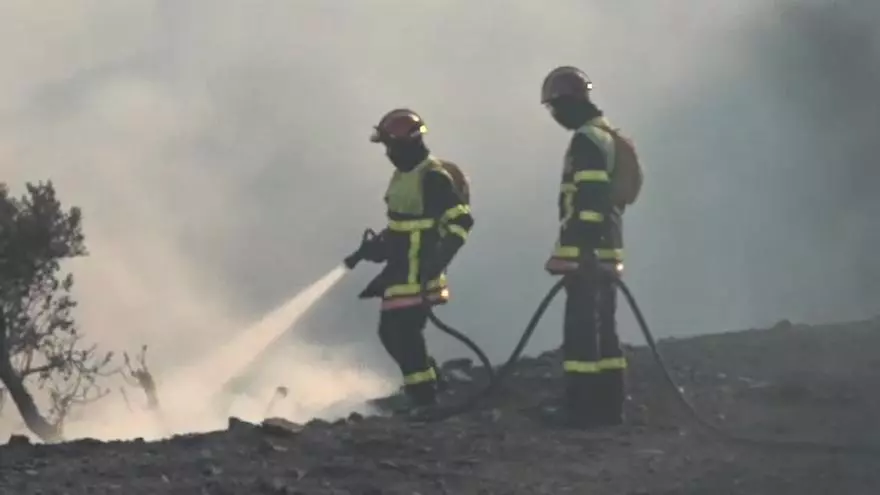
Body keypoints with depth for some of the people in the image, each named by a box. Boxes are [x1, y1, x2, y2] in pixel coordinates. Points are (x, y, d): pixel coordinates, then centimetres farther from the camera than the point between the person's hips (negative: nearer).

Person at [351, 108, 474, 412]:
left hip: (419, 270, -10)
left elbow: (460, 221, -21)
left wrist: (435, 261, -24)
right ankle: (427, 380, 24)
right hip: (401, 265, 10)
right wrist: (378, 246, 13)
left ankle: (422, 394, -6)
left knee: (404, 328, -12)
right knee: (391, 330, 12)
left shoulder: (433, 178, -17)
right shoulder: (403, 175, 13)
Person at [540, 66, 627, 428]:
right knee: (602, 328, 12)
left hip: (586, 252, -10)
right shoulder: (607, 135, 20)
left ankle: (580, 407, -9)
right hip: (606, 251, 10)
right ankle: (608, 405, 15)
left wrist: (572, 252, -23)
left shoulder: (586, 140, -13)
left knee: (581, 329, -9)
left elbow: (588, 200, -21)